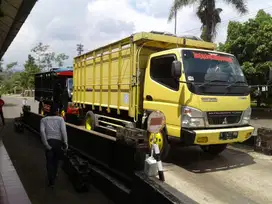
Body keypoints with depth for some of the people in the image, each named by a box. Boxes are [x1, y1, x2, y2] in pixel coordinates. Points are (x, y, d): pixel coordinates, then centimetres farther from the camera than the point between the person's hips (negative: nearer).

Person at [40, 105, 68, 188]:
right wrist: (66, 143, -9)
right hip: (58, 141, 0)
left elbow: (42, 131, -6)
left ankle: (51, 182, 4)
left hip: (49, 141, 0)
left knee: (49, 162, 8)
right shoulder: (60, 119, 7)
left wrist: (46, 144, -8)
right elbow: (63, 130, -8)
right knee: (56, 161, 19)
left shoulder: (44, 119, 10)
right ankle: (53, 177, 33)